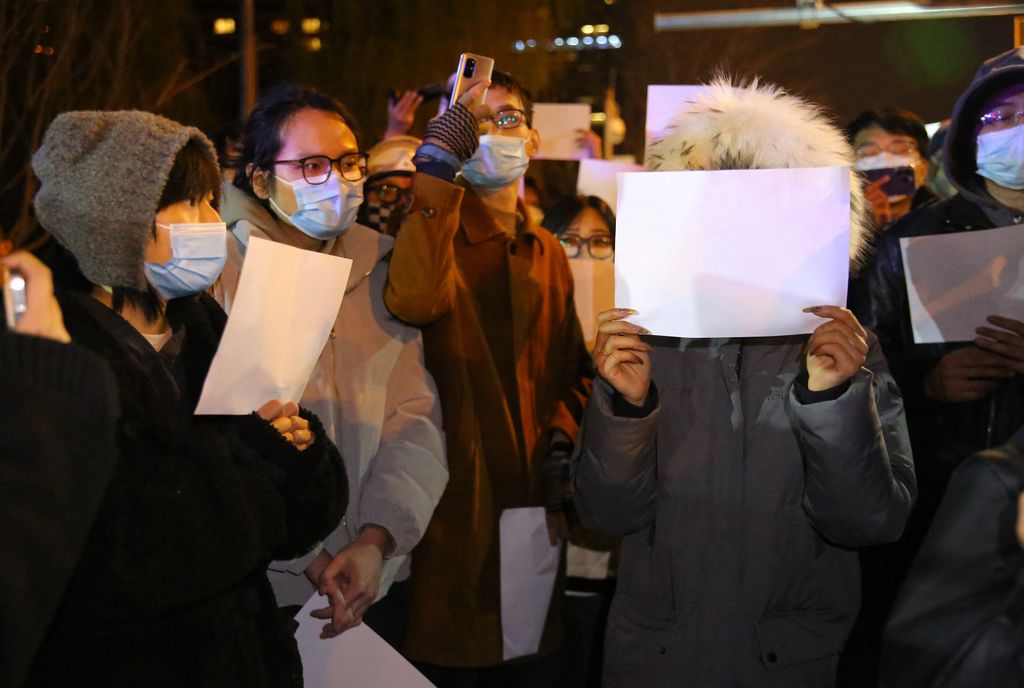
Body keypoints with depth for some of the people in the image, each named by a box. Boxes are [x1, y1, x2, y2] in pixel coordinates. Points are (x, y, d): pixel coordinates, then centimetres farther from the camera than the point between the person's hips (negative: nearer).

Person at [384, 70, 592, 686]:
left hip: (532, 504, 6)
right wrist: (438, 164, -27)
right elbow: (412, 299, -29)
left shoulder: (547, 254, 15)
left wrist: (560, 439, 4)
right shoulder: (432, 227, -4)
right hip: (454, 511, -6)